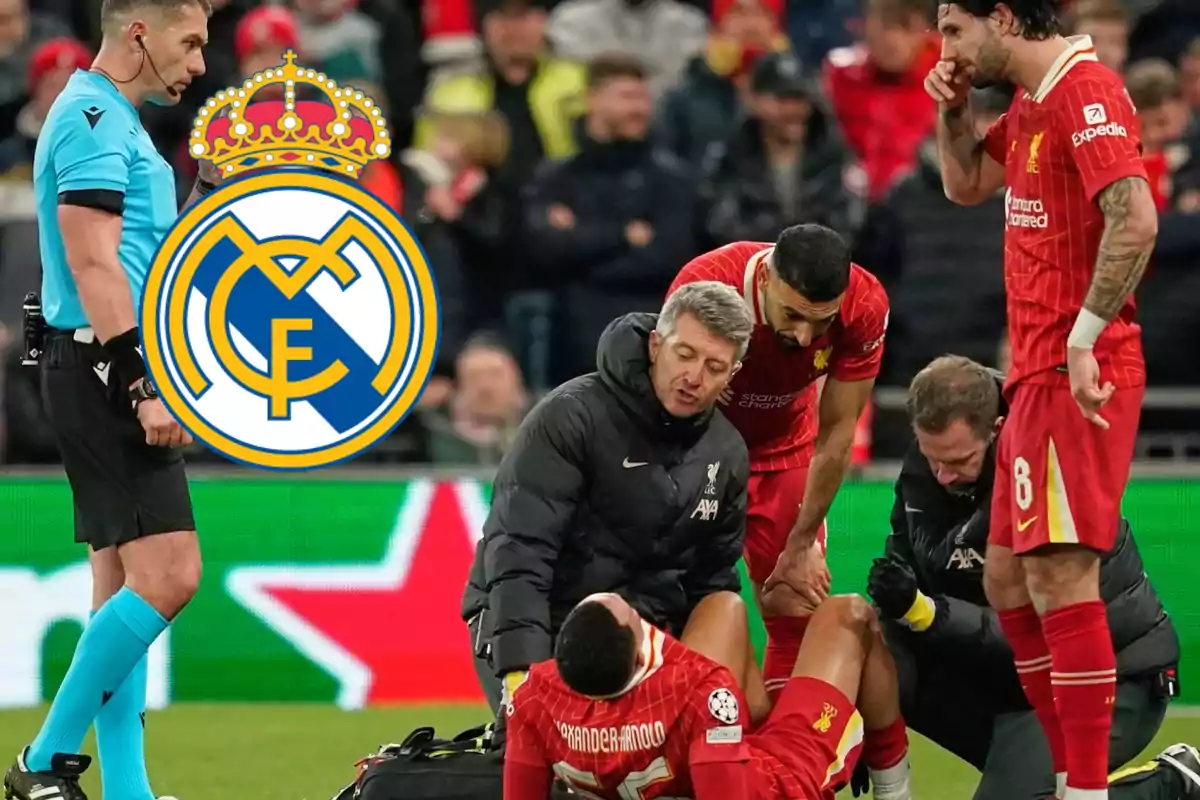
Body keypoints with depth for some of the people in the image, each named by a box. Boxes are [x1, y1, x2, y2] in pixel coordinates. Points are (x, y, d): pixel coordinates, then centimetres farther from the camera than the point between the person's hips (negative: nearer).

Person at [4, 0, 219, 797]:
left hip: (116, 376, 11)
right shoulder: (93, 120, -12)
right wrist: (143, 387, -24)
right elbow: (93, 264, -20)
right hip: (106, 370, -11)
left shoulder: (115, 121, 19)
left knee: (125, 588, 10)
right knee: (167, 577, -15)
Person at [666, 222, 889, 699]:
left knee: (802, 613, 0)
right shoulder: (704, 289, -37)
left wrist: (802, 545, -8)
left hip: (784, 449, 3)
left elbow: (836, 435, -15)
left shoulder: (865, 307, -28)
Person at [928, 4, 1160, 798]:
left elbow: (1136, 220, -25)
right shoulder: (1033, 104, 15)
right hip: (1038, 374, 10)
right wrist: (954, 110, 12)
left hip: (1076, 378, -10)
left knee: (1060, 576, -13)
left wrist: (1084, 342, -24)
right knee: (1009, 580, 12)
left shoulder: (1086, 92, -15)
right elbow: (965, 184, 31)